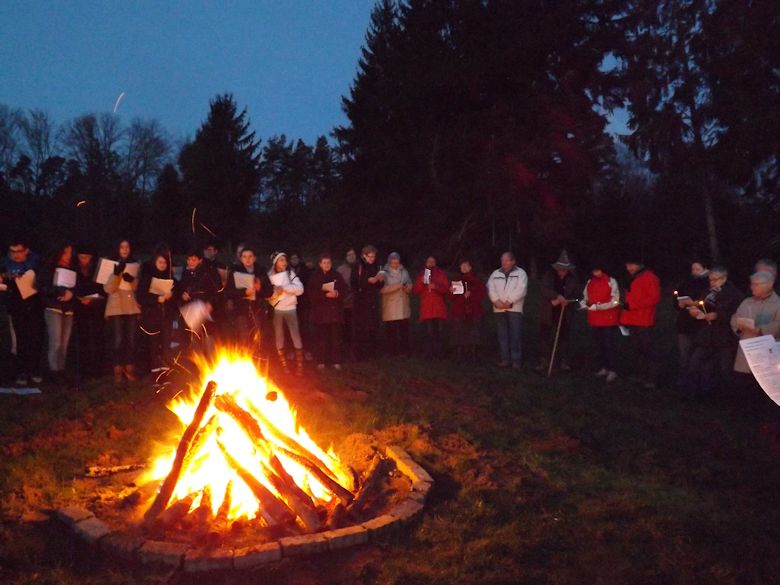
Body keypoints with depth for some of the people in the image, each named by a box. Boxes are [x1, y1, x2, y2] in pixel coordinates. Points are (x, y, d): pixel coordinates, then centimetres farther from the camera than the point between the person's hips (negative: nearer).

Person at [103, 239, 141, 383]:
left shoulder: (135, 264, 9)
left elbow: (139, 287, 6)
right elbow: (108, 289, -8)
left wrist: (132, 280, -15)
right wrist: (116, 273, -21)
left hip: (132, 307, 2)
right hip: (116, 307, -2)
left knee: (131, 339, 3)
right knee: (117, 339, -6)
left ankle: (129, 369, 11)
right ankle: (118, 370, 3)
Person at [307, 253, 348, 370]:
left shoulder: (336, 275, 10)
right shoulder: (314, 277, 3)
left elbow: (345, 290, 8)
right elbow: (312, 294, -7)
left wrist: (337, 293, -12)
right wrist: (326, 294, -17)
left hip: (335, 311, 2)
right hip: (320, 312, -2)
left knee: (336, 337, 1)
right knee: (321, 337, -2)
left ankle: (336, 361, 8)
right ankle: (321, 361, 7)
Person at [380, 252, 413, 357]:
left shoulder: (404, 272, 12)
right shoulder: (384, 273, 0)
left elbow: (410, 286, 14)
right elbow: (382, 289, -10)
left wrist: (406, 288, -9)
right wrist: (395, 287, -17)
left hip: (403, 306, 3)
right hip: (390, 308, -3)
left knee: (404, 330, 1)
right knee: (391, 331, -4)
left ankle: (405, 352, 8)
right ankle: (392, 352, 3)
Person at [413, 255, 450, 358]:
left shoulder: (441, 274, 12)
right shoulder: (421, 274, 15)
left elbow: (447, 288, 3)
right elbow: (416, 291, 10)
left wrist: (436, 287, -14)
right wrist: (421, 282, -8)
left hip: (440, 308, 0)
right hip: (426, 308, 0)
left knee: (440, 331, -6)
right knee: (429, 332, -7)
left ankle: (440, 353, -1)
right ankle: (429, 353, -5)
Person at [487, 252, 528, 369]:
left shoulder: (520, 273, 3)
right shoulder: (495, 274, 15)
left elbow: (521, 290, -9)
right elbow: (490, 288, 4)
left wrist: (509, 301, -15)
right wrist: (496, 301, -12)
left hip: (514, 308, -4)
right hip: (499, 309, 4)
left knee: (515, 335, -6)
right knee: (502, 335, 6)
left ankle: (516, 359, -1)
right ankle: (505, 358, 12)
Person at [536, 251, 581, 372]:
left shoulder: (573, 278, -5)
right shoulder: (549, 275, -8)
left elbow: (576, 294, -5)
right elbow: (545, 289, -21)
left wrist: (563, 301, -20)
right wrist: (557, 297, -36)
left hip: (564, 312, 0)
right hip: (548, 312, 0)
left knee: (564, 337, 8)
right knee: (544, 336, 4)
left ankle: (564, 361, 18)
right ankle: (543, 361, 14)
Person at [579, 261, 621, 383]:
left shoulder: (611, 282, -9)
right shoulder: (590, 282, 7)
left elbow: (615, 301, -13)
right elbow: (585, 297, 15)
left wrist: (598, 306, -20)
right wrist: (584, 304, -8)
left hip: (608, 319, -5)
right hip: (594, 319, 6)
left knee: (609, 345, -4)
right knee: (599, 344, 12)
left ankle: (611, 371, 0)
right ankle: (603, 368, 22)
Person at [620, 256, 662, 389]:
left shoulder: (649, 278, -8)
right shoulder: (634, 279, 19)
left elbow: (654, 298, -17)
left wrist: (632, 305, -18)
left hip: (644, 321, -9)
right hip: (632, 321, 9)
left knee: (647, 350, -6)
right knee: (637, 350, 11)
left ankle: (651, 379, -2)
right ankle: (642, 376, 18)